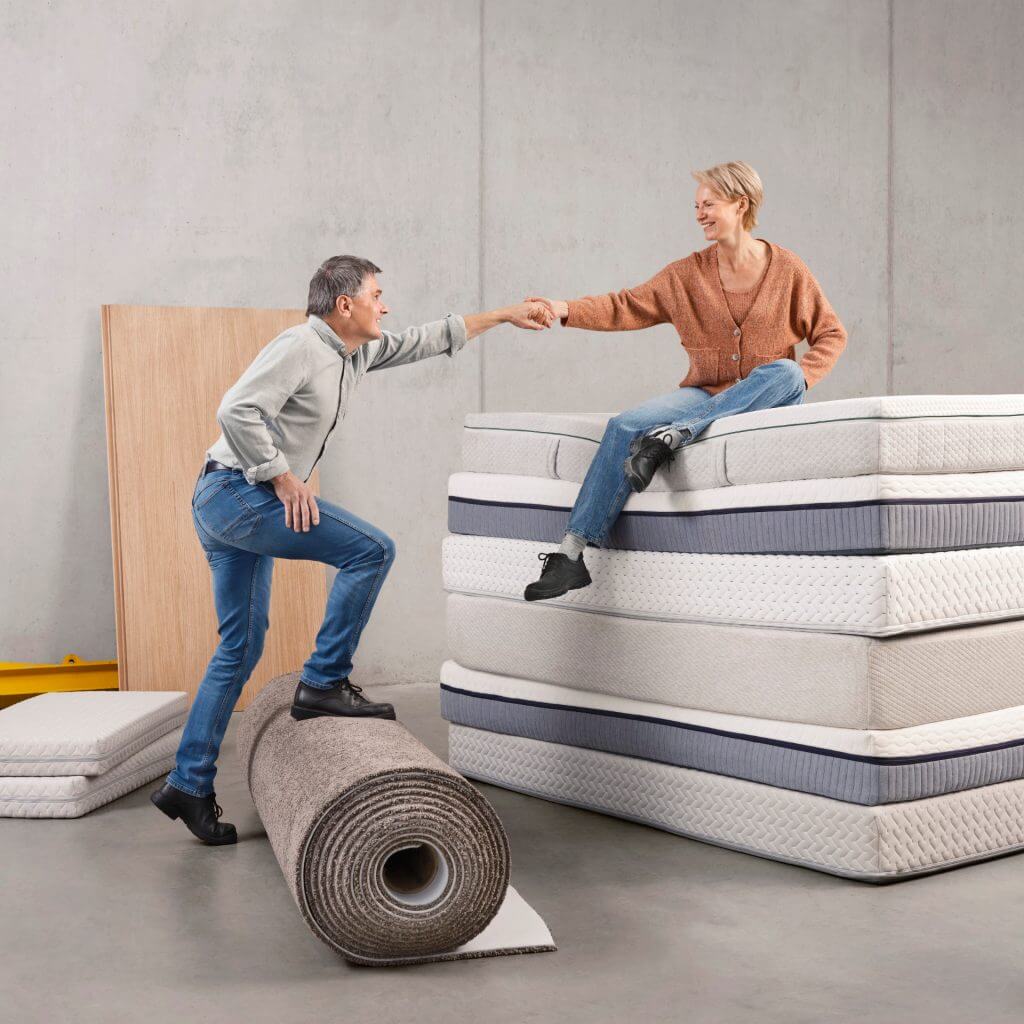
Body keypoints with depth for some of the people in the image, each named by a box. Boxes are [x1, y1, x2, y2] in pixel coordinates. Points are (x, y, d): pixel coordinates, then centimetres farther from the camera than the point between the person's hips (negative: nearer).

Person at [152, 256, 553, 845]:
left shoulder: (357, 353, 14)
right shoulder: (301, 346, -14)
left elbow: (427, 341, 24)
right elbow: (238, 410, -24)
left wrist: (504, 316, 26)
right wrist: (283, 477, -20)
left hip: (224, 508, 10)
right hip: (238, 492, -10)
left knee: (242, 649, 11)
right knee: (371, 549, -13)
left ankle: (190, 784, 15)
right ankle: (324, 684, -7)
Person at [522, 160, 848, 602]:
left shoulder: (787, 269, 1)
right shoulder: (687, 274, 7)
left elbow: (831, 334, 7)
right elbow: (627, 307, -1)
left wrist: (801, 378, -11)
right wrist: (566, 310, -17)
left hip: (766, 401, -2)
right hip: (705, 394, 2)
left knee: (784, 371, -36)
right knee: (626, 426, -24)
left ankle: (674, 435, -39)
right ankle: (570, 555, -27)